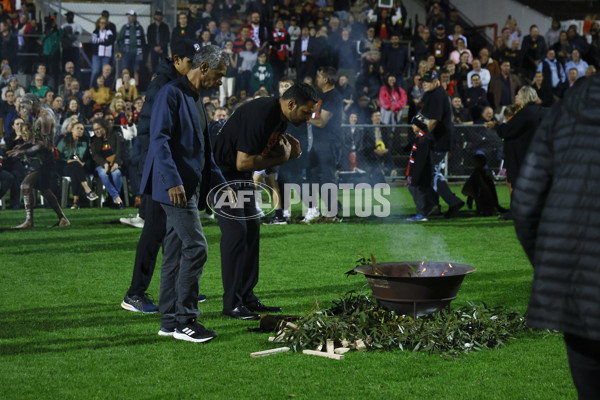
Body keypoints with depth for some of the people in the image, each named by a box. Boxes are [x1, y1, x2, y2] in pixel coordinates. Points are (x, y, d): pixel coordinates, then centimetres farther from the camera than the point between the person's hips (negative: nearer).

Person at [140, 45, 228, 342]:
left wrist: (219, 183, 20)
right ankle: (184, 321, -7)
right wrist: (173, 181, -26)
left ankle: (169, 322, 15)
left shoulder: (196, 99, 19)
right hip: (175, 186, -10)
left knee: (175, 253, 10)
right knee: (195, 247, -12)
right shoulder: (171, 94, -10)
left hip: (190, 185, 10)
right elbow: (159, 139, -19)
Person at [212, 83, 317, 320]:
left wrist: (288, 148, -6)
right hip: (224, 172, -10)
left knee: (252, 230, 8)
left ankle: (247, 297, 14)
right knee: (235, 233, -12)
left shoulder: (281, 117, 2)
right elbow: (243, 162, -30)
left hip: (242, 176, 10)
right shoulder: (260, 115, -28)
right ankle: (231, 303, -7)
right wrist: (281, 158, -19)